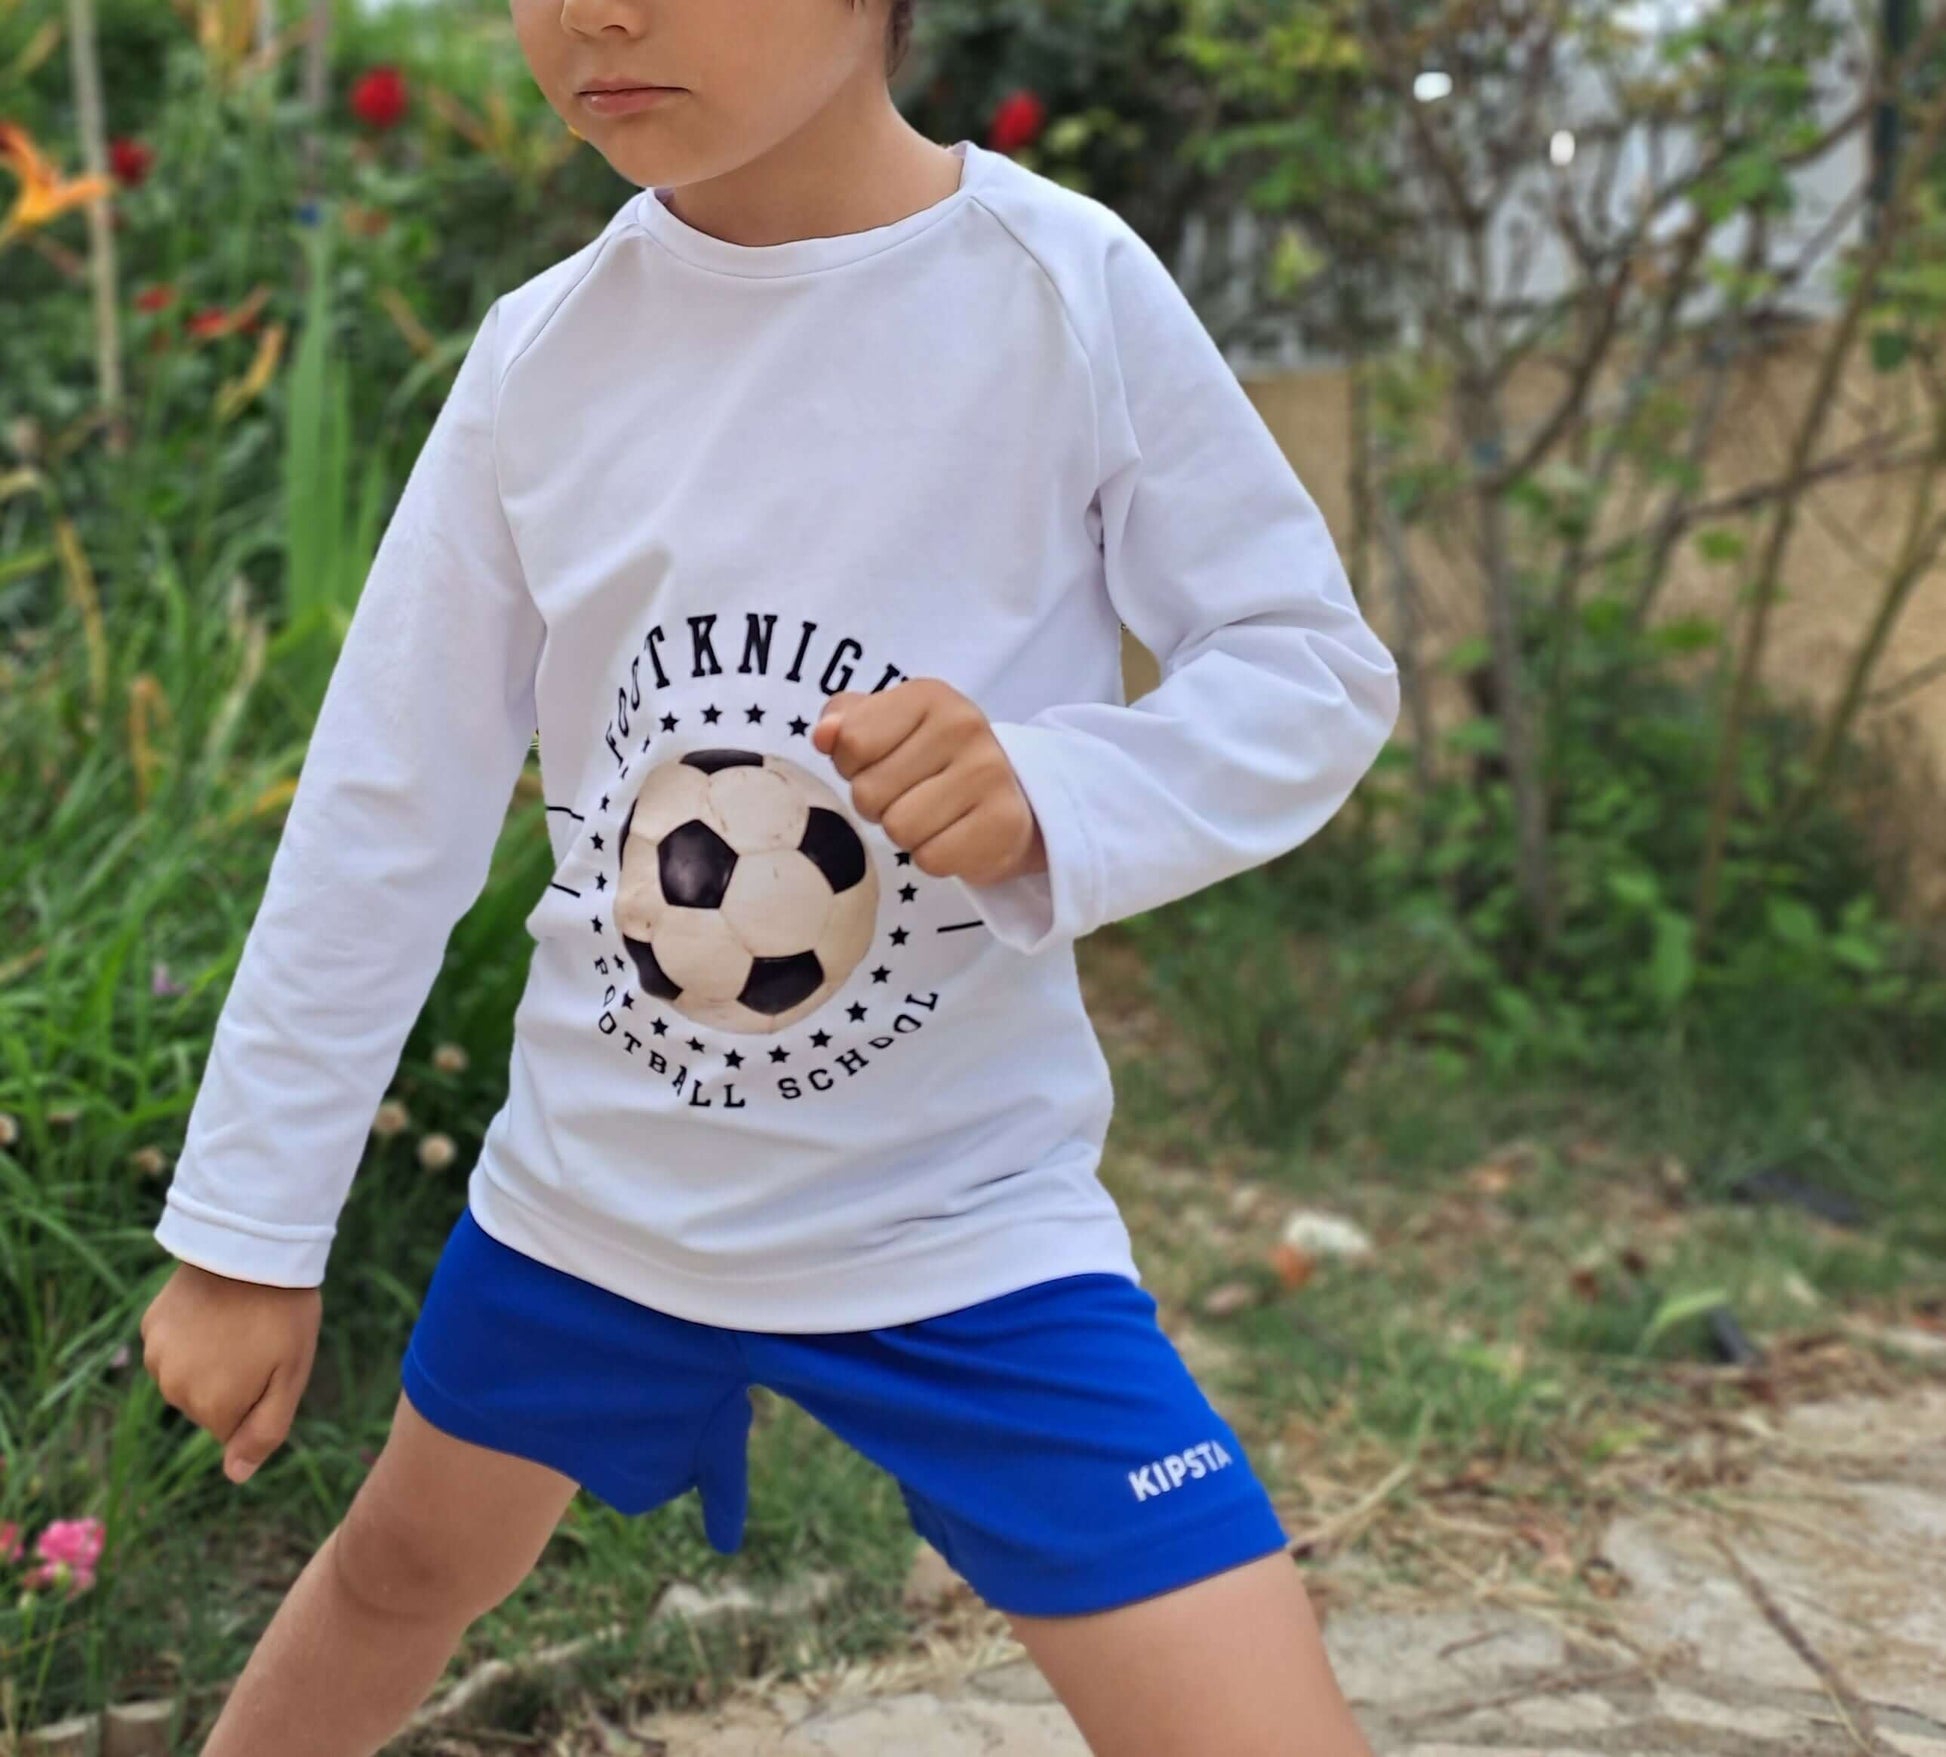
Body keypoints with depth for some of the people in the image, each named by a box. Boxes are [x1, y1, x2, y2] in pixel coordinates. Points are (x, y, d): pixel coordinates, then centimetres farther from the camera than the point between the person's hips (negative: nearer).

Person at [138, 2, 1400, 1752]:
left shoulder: (1068, 292, -16)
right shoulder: (546, 350, -7)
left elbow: (1314, 667, -9)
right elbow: (390, 805, -1)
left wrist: (1048, 795, -31)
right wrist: (248, 1225, 4)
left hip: (963, 1217, -3)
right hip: (587, 1190, 3)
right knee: (401, 1573, 26)